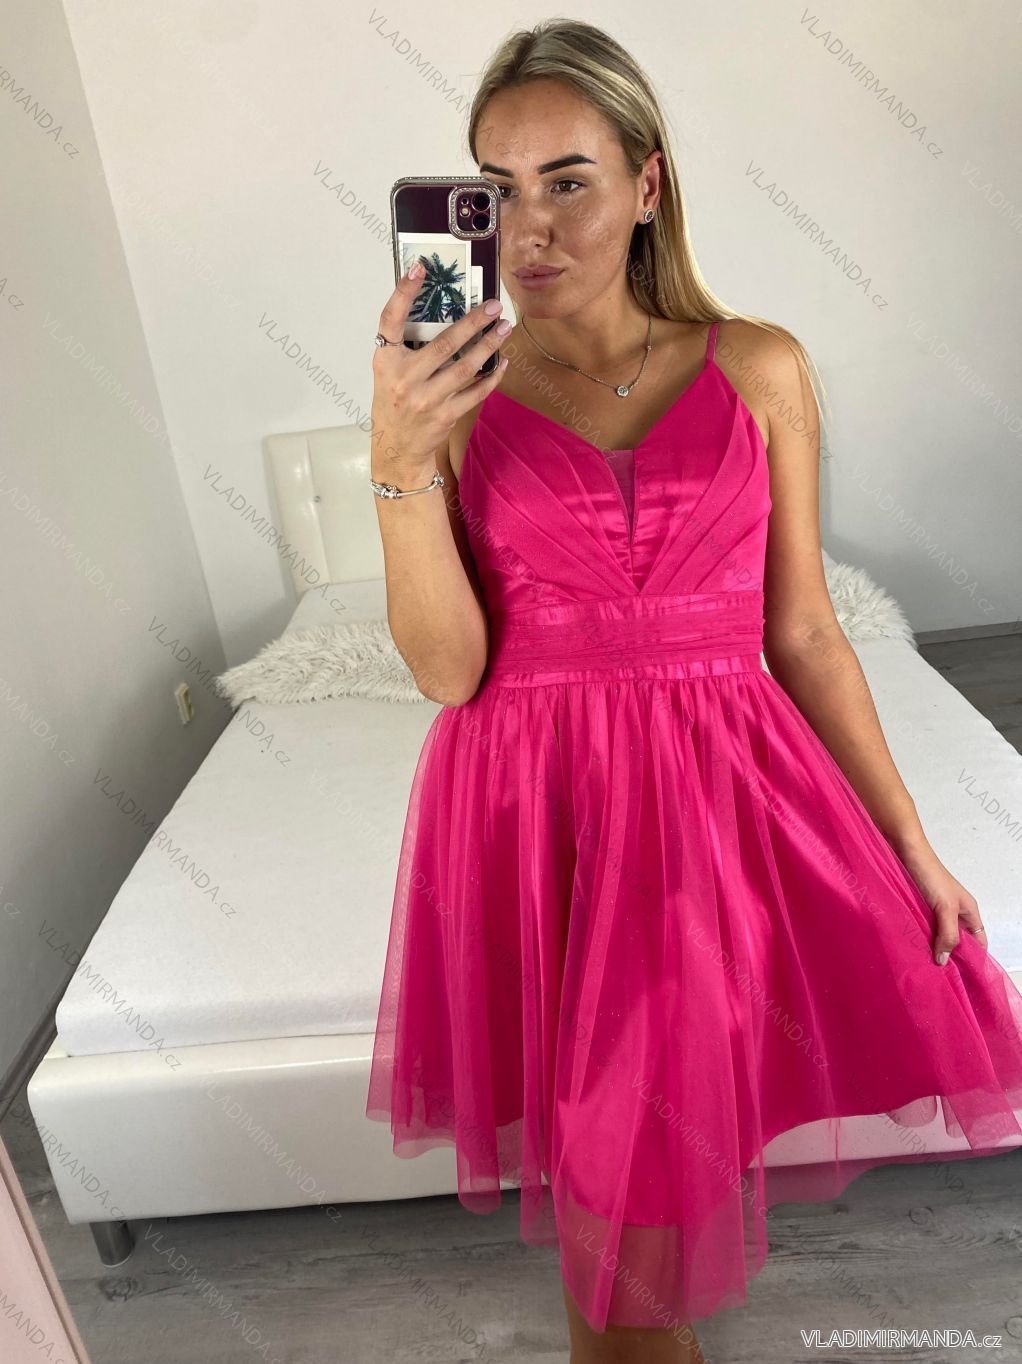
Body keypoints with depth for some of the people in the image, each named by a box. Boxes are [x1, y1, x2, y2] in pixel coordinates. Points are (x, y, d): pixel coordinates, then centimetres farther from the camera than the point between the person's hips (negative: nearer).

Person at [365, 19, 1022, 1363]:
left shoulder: (759, 369, 4)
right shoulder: (453, 394, 2)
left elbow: (804, 633, 5)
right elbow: (449, 668, -6)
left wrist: (912, 842, 4)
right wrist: (400, 459, -17)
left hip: (724, 793, 2)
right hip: (533, 805, -1)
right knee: (605, 1126, 6)